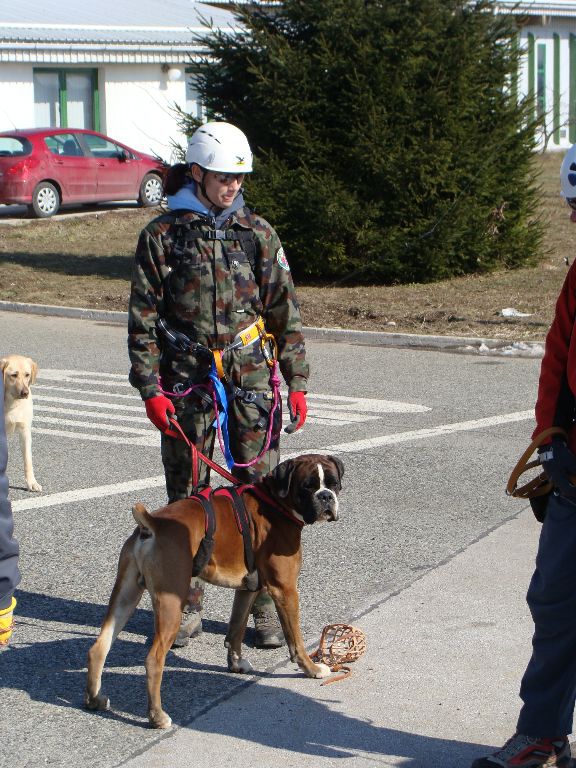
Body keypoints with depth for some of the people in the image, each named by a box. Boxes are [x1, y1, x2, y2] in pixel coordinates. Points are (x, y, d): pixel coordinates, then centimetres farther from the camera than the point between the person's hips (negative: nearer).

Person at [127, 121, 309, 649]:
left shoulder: (257, 233, 6)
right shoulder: (162, 236, 1)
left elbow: (285, 311, 8)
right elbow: (143, 319, 1)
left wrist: (297, 382, 3)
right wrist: (150, 389, -6)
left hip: (251, 380, 1)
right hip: (187, 383, -1)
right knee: (186, 497, 6)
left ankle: (266, 602, 11)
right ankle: (187, 605, 18)